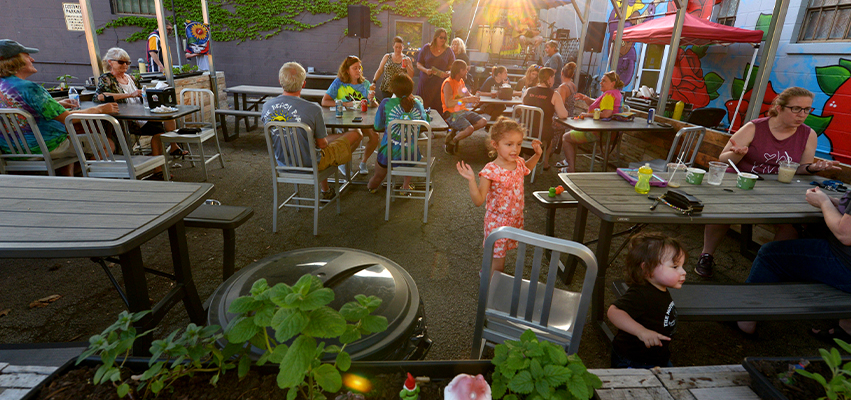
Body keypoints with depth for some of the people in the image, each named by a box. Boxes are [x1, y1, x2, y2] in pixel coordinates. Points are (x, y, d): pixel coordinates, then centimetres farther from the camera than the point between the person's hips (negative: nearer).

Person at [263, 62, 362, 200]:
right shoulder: (313, 109, -26)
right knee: (356, 134, 8)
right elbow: (322, 144, -15)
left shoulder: (266, 107, -8)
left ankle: (325, 191, 43)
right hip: (309, 164, -6)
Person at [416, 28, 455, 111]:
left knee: (438, 108, -6)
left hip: (440, 83, 0)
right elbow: (418, 64, 10)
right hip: (426, 82, 0)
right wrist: (426, 70, -10)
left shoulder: (448, 51, 9)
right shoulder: (426, 48, 8)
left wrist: (447, 73, -13)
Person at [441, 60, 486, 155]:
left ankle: (456, 132, 2)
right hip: (451, 114, -9)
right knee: (470, 129, -29)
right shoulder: (448, 83, -13)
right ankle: (451, 142, -3)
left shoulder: (461, 81, 14)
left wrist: (473, 98, 0)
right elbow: (448, 103, -24)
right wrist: (466, 100, -26)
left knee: (483, 122, -6)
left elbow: (468, 94, 26)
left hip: (463, 111, 9)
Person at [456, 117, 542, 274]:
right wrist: (471, 181, -39)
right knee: (497, 260, 4)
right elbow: (478, 201, -25)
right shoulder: (490, 171, -25)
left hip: (516, 219, 7)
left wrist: (537, 155, 10)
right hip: (497, 221, -6)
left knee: (501, 253, 23)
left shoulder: (519, 162, -4)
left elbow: (526, 167, 25)